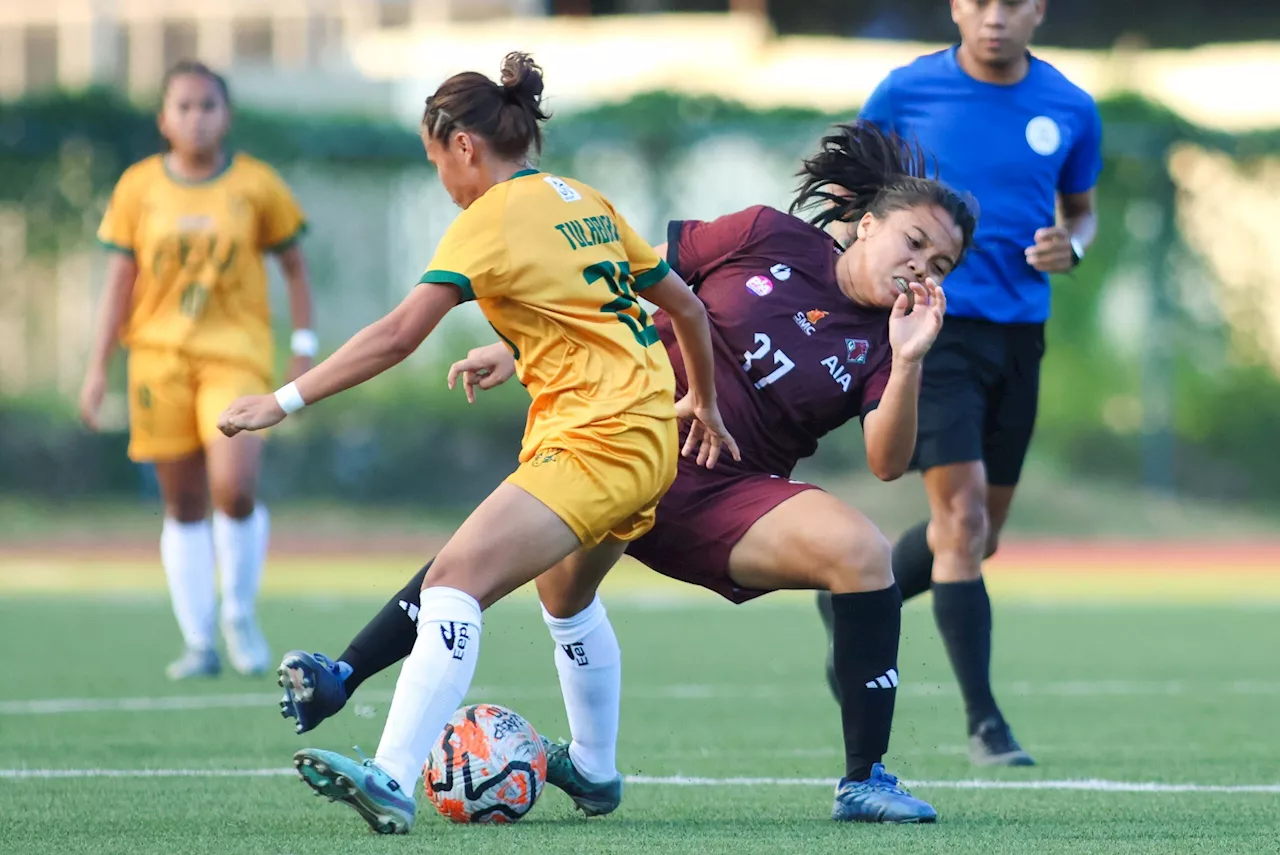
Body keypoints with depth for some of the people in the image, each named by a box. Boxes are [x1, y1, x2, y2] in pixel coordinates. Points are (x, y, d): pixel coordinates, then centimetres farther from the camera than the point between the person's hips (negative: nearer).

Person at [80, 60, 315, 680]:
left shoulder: (257, 186, 1)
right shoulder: (138, 187, 3)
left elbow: (294, 266, 11)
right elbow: (120, 280, 7)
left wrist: (304, 347, 5)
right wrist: (98, 367, 4)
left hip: (237, 353, -2)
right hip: (159, 354, 2)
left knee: (235, 488, -19)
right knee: (183, 504, 3)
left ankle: (240, 614, 5)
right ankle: (198, 642, 11)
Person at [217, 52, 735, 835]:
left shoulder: (493, 219, -7)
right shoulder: (588, 203, 17)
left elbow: (399, 336, -15)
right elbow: (688, 308, 23)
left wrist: (285, 402, -13)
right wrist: (704, 401, 39)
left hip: (594, 441, -9)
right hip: (649, 441, 9)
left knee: (456, 582, -22)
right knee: (568, 590, 32)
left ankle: (393, 782, -37)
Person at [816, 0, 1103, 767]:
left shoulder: (1070, 111, 3)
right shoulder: (906, 93, -4)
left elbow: (1082, 209, 18)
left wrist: (1071, 245, -4)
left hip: (1019, 332, 4)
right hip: (932, 324, -4)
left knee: (978, 537, 12)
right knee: (962, 516, -15)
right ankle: (984, 720, -12)